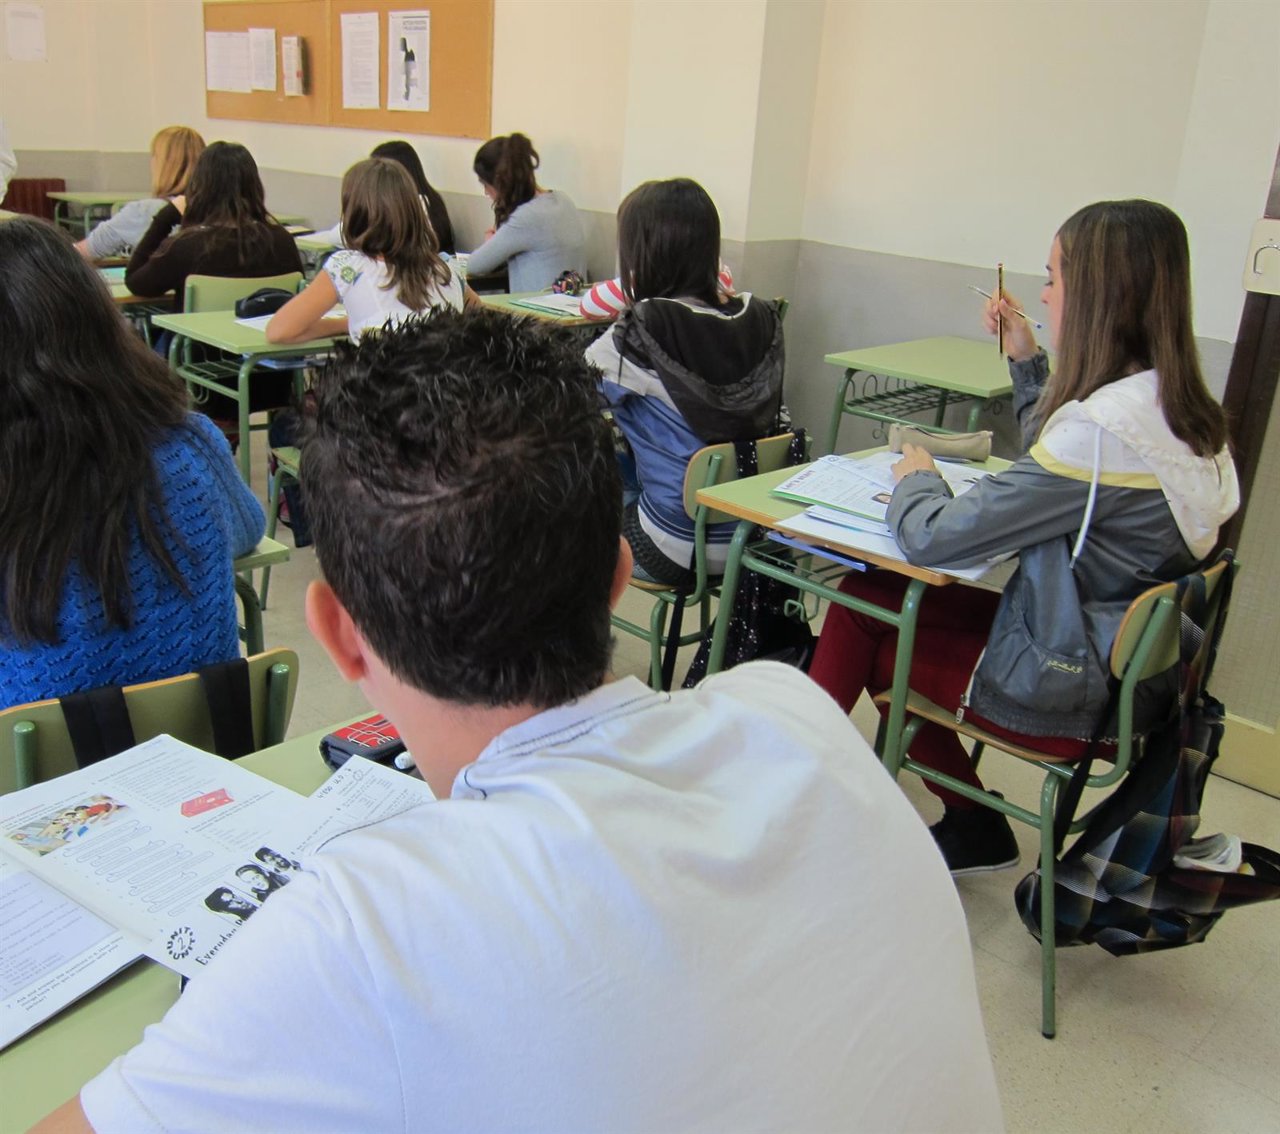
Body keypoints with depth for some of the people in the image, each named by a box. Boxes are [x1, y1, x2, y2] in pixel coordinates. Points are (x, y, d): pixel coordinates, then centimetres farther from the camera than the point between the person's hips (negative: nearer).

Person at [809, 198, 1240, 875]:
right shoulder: (1176, 409, 0)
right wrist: (1027, 361, 13)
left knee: (864, 610, 8)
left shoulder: (1102, 428, -28)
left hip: (1067, 690, -8)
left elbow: (932, 539, -24)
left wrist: (915, 478, -3)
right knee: (864, 598, 9)